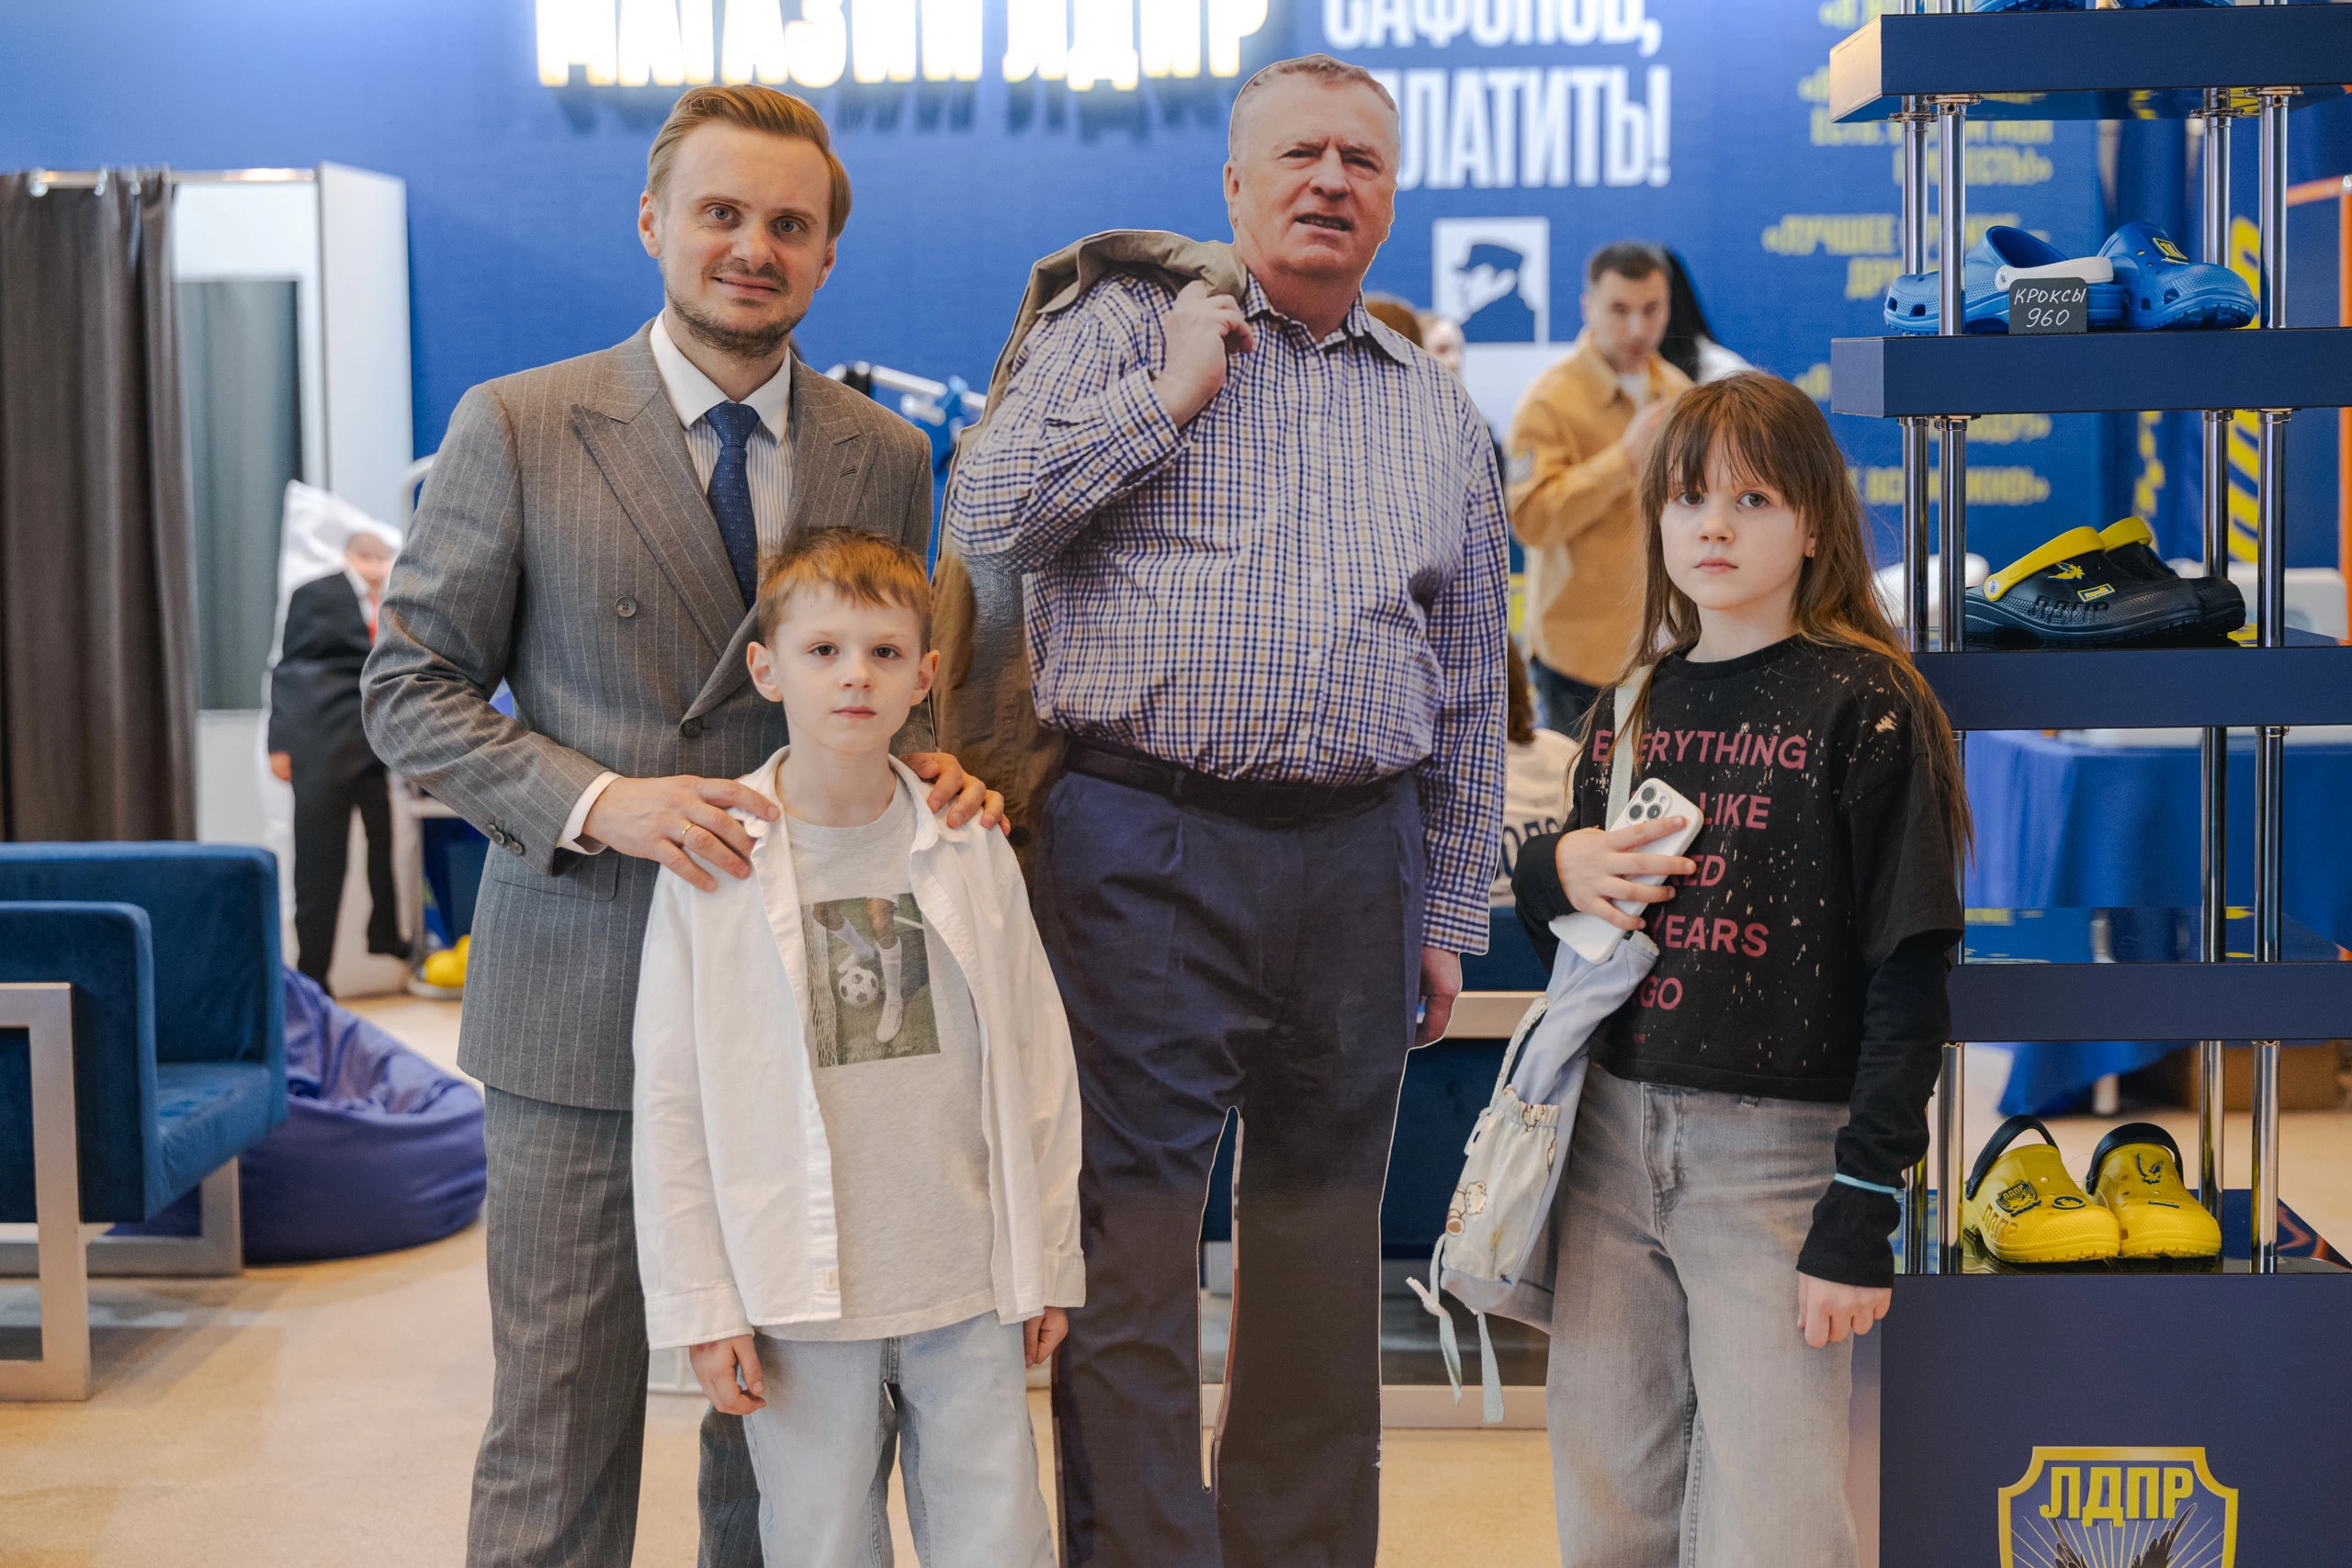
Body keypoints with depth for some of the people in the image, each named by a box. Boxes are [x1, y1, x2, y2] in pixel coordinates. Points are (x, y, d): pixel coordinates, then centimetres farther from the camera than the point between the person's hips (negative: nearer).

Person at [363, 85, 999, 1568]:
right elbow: (412, 687, -1)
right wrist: (595, 802, -17)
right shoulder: (517, 429, -2)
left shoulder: (884, 456, 8)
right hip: (582, 994, -3)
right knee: (563, 1407, 4)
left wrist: (928, 766, -6)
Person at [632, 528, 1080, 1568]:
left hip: (969, 1289, 2)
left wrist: (1049, 1264, 9)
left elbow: (1038, 1064, 9)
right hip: (800, 1300, -2)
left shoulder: (970, 848, 3)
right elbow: (669, 1101, -2)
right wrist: (698, 1304, -3)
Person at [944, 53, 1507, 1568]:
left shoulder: (1441, 410, 16)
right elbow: (984, 519, -6)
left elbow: (1471, 691, 17)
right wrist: (1167, 396, -7)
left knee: (1324, 1235, 11)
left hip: (1358, 864, 4)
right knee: (1131, 1232, -5)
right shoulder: (1122, 331, 7)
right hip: (1146, 855, -4)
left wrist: (1448, 916, 14)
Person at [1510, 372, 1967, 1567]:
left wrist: (1862, 1213, -14)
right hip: (1616, 1139, 5)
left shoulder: (1864, 705, -5)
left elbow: (1909, 976, -9)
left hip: (1780, 1152, -5)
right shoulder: (1633, 705, 12)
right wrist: (1555, 875, -2)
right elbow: (1554, 929, 22)